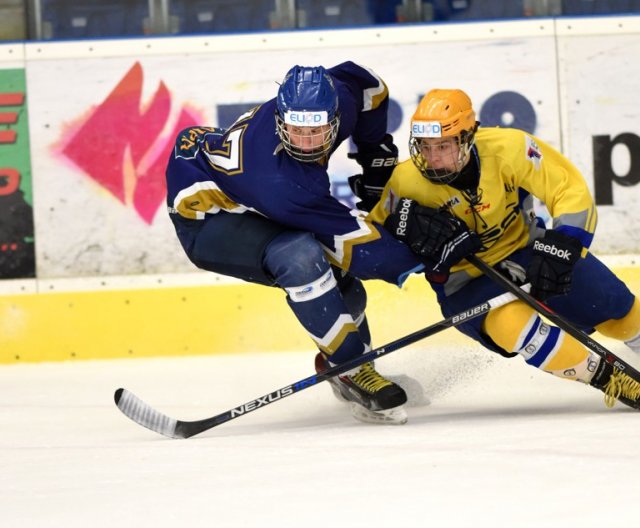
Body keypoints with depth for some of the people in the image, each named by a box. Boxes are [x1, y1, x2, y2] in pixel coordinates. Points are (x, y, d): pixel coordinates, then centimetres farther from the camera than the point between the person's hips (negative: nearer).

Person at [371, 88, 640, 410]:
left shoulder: (506, 148, -26)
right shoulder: (408, 181, -24)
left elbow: (570, 189, -20)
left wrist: (560, 248, -32)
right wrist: (406, 225, -32)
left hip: (524, 246, 2)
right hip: (466, 281, -2)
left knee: (610, 304, 3)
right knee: (508, 322, -32)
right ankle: (606, 378, -16)